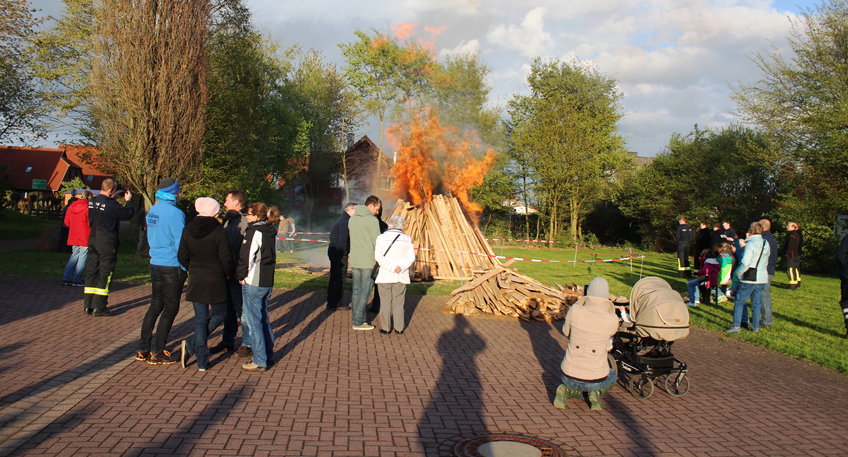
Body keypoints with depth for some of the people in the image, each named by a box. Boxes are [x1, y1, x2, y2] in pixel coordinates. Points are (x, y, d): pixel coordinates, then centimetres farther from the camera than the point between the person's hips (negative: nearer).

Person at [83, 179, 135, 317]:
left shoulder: (92, 201, 4)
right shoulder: (112, 205, -18)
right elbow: (128, 213, -11)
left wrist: (112, 198, 16)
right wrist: (128, 200, 5)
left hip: (93, 241, 7)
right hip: (107, 243, -7)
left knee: (91, 272, 12)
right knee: (105, 274, 0)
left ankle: (88, 305, 17)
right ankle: (99, 307, 2)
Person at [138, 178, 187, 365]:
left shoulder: (152, 211, 9)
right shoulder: (175, 213, -17)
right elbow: (180, 242, -16)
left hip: (155, 264, 8)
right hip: (172, 267, -8)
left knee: (155, 305, 17)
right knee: (170, 308, 2)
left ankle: (143, 349, 20)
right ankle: (156, 353, 5)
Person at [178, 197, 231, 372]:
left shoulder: (188, 230, 1)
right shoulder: (219, 231, -12)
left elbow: (182, 256, 2)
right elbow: (226, 258, -12)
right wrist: (227, 273, 7)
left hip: (196, 281, 4)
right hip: (216, 281, -4)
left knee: (200, 319, 10)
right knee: (218, 314, 15)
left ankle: (202, 362, 8)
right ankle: (192, 345, 0)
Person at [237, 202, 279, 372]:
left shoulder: (254, 231, -14)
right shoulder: (271, 232, 10)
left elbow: (246, 257, -17)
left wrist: (241, 276, -4)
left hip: (253, 283, -8)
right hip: (268, 282, 8)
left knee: (254, 322, -1)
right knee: (264, 319, 18)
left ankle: (259, 361, 3)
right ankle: (269, 355, 26)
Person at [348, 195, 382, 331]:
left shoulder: (352, 219, 12)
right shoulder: (372, 220, -11)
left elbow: (352, 237, 15)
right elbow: (377, 242, -11)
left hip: (354, 260, 7)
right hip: (368, 261, -7)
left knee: (356, 291, 14)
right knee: (365, 292, -1)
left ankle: (356, 317, 21)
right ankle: (358, 322, 2)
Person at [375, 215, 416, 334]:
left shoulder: (381, 237, -2)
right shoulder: (407, 239, 4)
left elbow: (378, 256, -11)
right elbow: (411, 257, -3)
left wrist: (392, 268, -12)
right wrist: (401, 267, -10)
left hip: (385, 275, -2)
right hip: (401, 276, 2)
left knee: (385, 302, 6)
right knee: (398, 302, 10)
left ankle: (385, 328, 10)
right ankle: (399, 328, 13)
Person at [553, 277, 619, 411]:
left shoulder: (575, 310, -14)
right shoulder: (613, 320, -16)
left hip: (570, 376, 2)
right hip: (595, 378, -1)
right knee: (612, 375, 35)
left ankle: (566, 390, 1)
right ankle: (595, 392, 4)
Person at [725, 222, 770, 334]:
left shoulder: (751, 244, -15)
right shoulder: (766, 244, 8)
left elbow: (745, 263, -20)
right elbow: (766, 261, 14)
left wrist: (737, 273, -7)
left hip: (749, 279, -7)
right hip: (762, 278, 7)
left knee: (739, 301, 1)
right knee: (756, 303, 13)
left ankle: (736, 326, 0)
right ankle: (756, 327, 17)